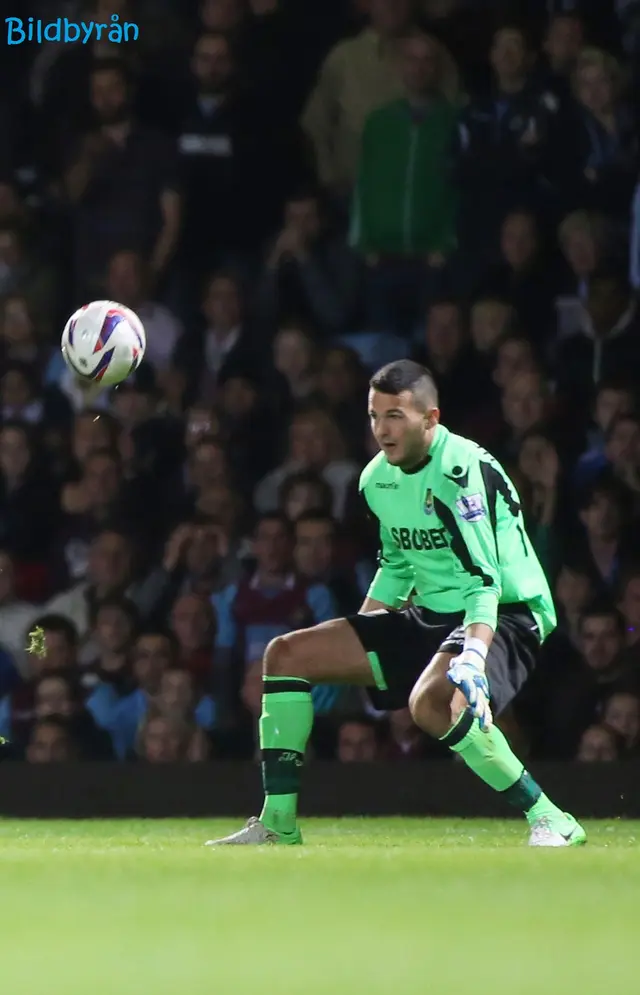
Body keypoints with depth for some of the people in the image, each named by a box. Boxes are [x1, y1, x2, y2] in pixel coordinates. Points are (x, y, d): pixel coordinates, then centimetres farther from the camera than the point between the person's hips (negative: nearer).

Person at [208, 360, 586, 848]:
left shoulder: (464, 470, -20)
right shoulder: (378, 479, 6)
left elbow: (485, 579, -28)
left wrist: (473, 657, -42)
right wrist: (354, 643, 20)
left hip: (504, 617, -9)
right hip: (429, 617, 9)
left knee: (432, 699, -39)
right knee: (287, 654, 4)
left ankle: (551, 823, -26)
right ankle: (278, 826, 6)